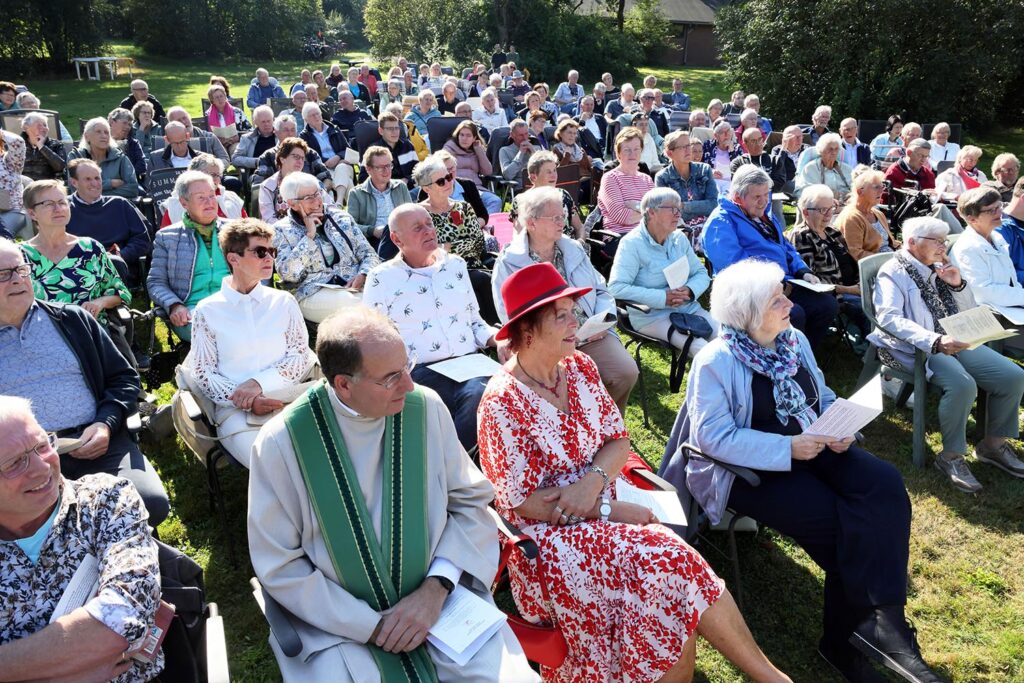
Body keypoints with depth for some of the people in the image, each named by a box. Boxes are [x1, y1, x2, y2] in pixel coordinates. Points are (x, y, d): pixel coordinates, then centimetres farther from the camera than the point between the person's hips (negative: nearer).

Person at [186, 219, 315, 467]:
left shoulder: (284, 302, 11)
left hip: (287, 401, 2)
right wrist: (245, 400, -13)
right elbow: (202, 373, 3)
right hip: (236, 410, -2)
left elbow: (300, 356, 6)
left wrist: (259, 383, -10)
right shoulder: (207, 311, 6)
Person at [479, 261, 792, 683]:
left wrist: (594, 479, -16)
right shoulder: (503, 402, -16)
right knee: (670, 565, -23)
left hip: (602, 510, 5)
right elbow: (523, 502, -15)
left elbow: (617, 440, 7)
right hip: (547, 536, -5)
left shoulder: (580, 367, 3)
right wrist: (612, 510, -16)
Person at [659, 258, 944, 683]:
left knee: (885, 487, -19)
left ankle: (877, 622, -17)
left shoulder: (794, 341, 8)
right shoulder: (715, 361, -14)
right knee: (840, 523, -24)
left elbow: (823, 398, 17)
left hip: (811, 449, 7)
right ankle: (846, 638, -2)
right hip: (750, 469, -7)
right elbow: (714, 438, -21)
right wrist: (787, 448, -26)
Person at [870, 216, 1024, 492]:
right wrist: (935, 341, -34)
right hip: (917, 347, -7)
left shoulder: (939, 268, 17)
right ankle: (951, 456, -13)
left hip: (956, 341, 8)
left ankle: (993, 444, 13)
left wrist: (957, 284, 1)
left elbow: (969, 310, 22)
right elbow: (889, 317, -22)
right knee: (962, 384, -32)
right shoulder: (893, 272, -5)